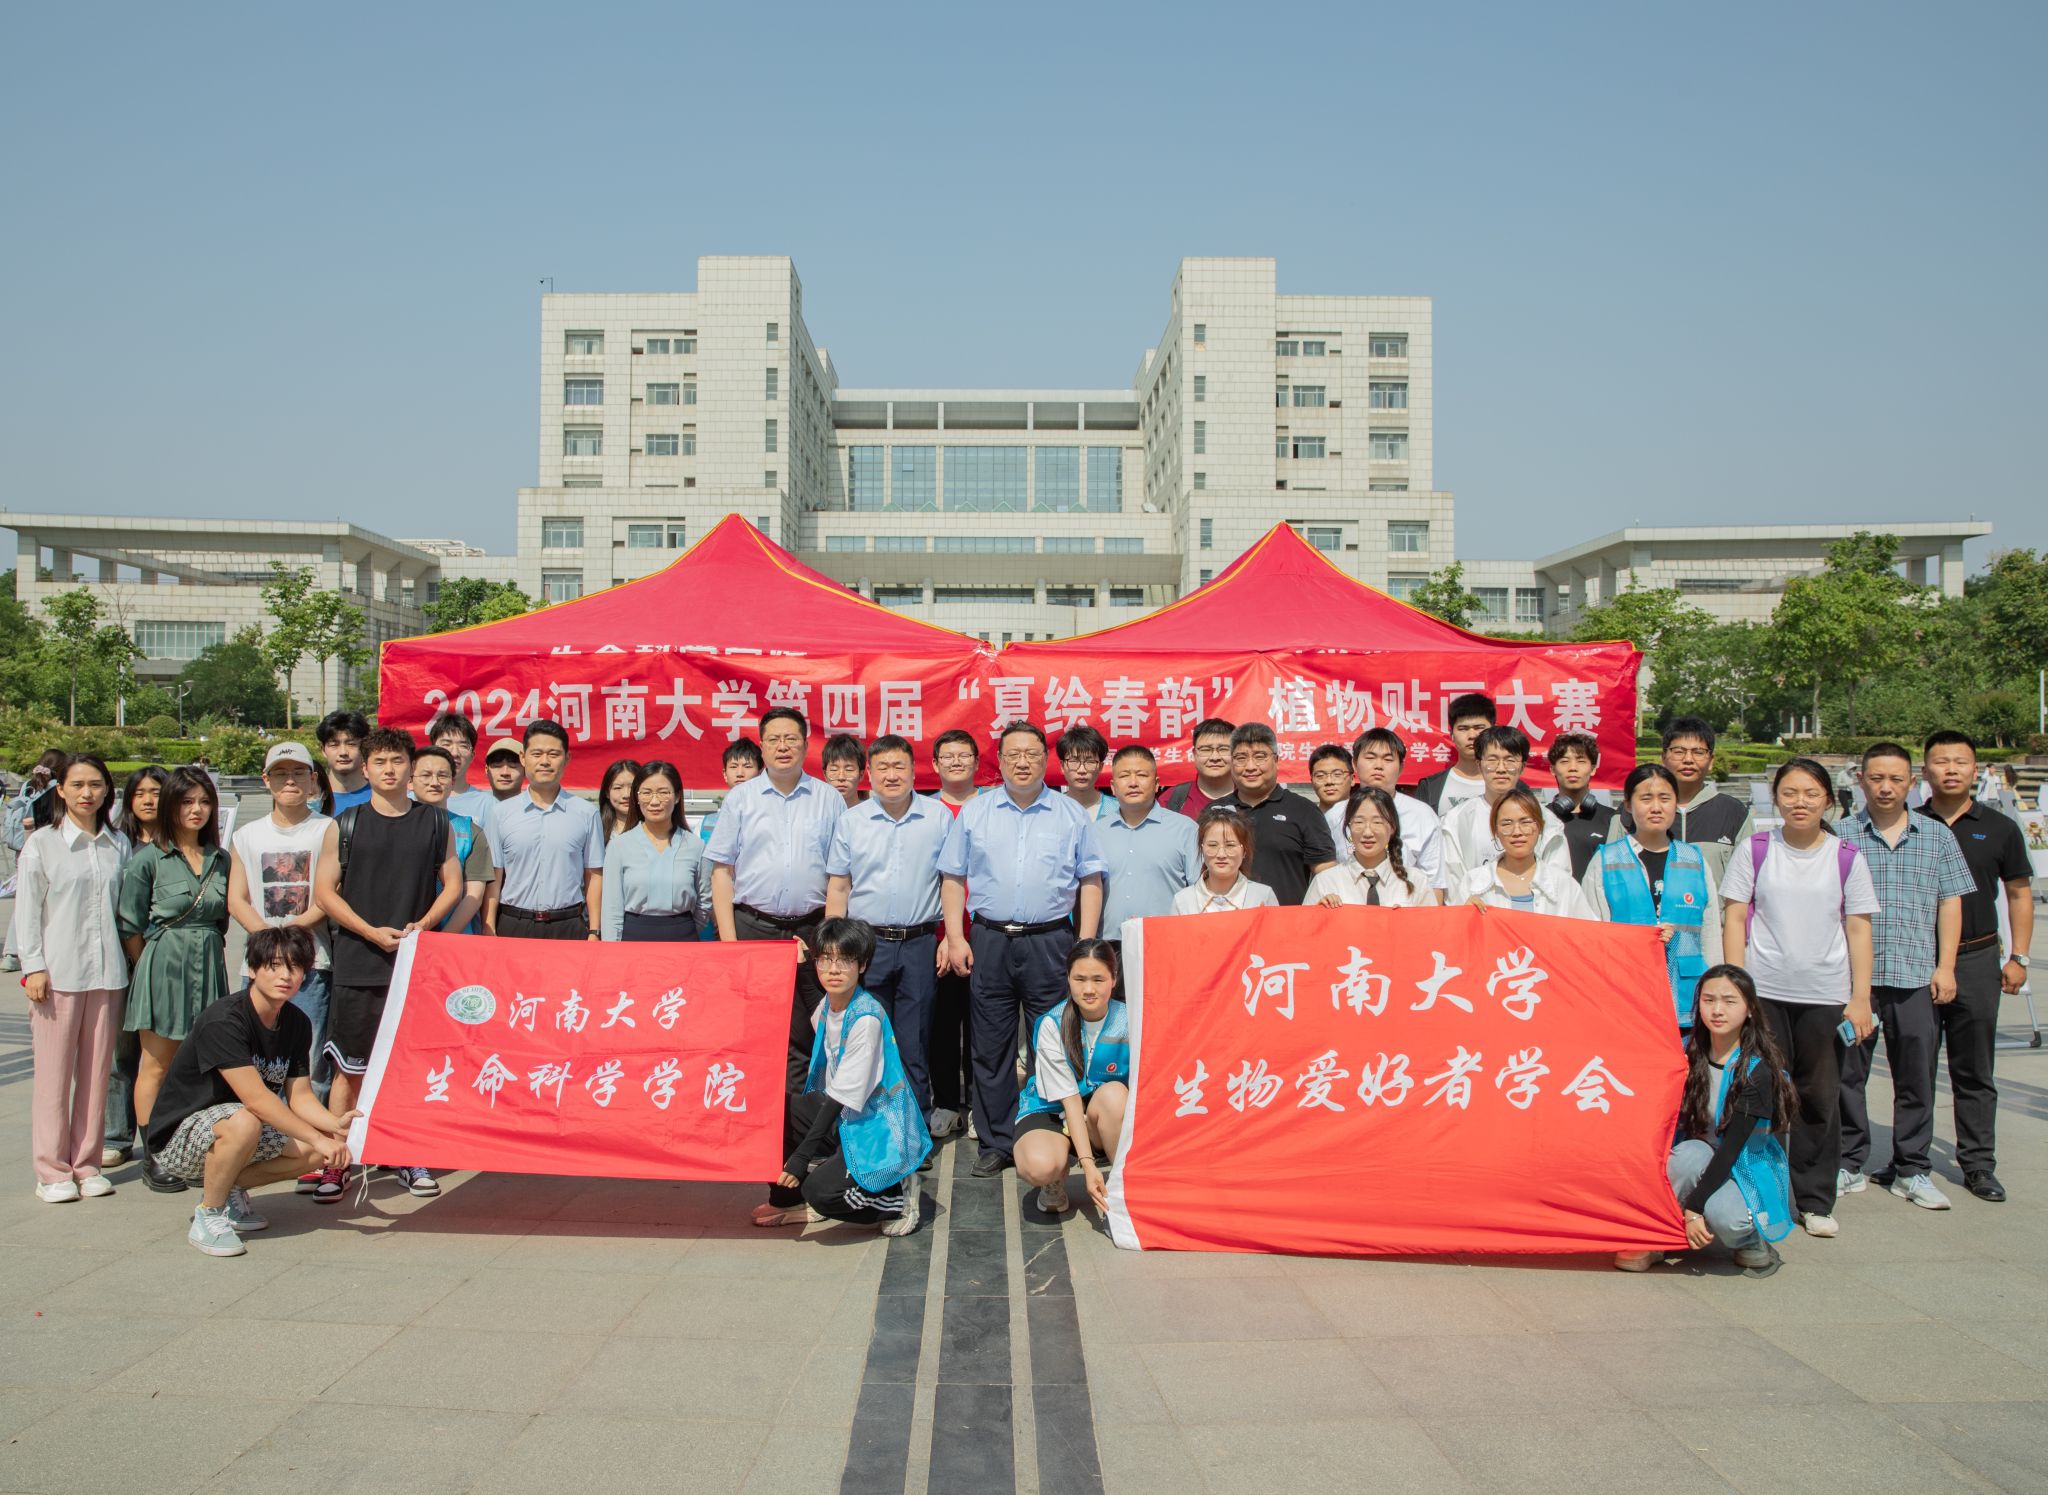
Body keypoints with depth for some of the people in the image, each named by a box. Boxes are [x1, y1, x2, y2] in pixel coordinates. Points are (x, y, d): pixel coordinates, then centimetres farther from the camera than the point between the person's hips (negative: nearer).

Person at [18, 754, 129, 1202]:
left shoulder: (118, 844, 9)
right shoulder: (42, 843, 0)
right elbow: (28, 910, -1)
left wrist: (128, 960, 8)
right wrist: (33, 967, -7)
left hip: (107, 971, 3)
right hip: (58, 973, -3)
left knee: (96, 1071, 6)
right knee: (54, 1073, 1)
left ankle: (87, 1165, 16)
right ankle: (52, 1171, 9)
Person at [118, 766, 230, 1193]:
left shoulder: (220, 859, 8)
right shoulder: (149, 859, -5)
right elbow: (130, 926, -3)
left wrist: (207, 953, 9)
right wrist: (151, 969, -1)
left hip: (209, 968, 4)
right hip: (163, 967, -4)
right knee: (158, 1066, 2)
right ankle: (153, 1157, 9)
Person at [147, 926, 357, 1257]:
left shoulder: (297, 1024, -1)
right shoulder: (223, 1020, -25)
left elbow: (299, 1096, -2)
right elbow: (255, 1098, -30)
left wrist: (335, 1124, -22)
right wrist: (317, 1138, -30)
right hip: (179, 1138, -7)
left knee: (327, 1148, -11)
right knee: (243, 1122, -38)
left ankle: (230, 1188, 7)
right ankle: (208, 1216, -14)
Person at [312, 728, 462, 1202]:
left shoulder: (436, 822, 8)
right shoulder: (344, 825, 5)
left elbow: (452, 884, 11)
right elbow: (324, 891, 3)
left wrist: (423, 925, -7)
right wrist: (372, 932, -9)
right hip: (358, 965, -1)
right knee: (350, 1068, 0)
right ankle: (335, 1162, 9)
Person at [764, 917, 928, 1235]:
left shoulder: (866, 1018, -22)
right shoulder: (826, 1006, 2)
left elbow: (842, 1098, -21)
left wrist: (801, 1156, -21)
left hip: (880, 1129, -8)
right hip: (842, 1116, 8)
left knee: (820, 1190, -25)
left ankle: (899, 1200, -1)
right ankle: (789, 1196, 8)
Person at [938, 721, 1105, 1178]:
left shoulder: (1072, 815, 7)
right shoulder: (974, 812, 9)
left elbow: (1090, 881, 6)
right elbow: (953, 879, 9)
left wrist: (1086, 943, -2)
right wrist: (955, 938, -1)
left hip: (1050, 942, -1)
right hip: (988, 942, 1)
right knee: (990, 1050, 5)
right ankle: (995, 1144, 14)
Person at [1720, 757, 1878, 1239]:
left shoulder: (1847, 857, 5)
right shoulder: (1755, 850, 2)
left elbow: (1859, 930, 6)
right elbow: (1734, 919, 2)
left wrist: (1860, 998, 0)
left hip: (1826, 995, 1)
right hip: (1764, 991, -1)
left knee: (1820, 1098, 6)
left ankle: (1815, 1200, 18)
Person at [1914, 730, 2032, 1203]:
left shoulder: (1999, 829, 4)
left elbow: (2019, 893, 10)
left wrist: (2018, 958, 3)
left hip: (1976, 962, 1)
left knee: (1974, 1072, 8)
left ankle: (1978, 1164, 16)